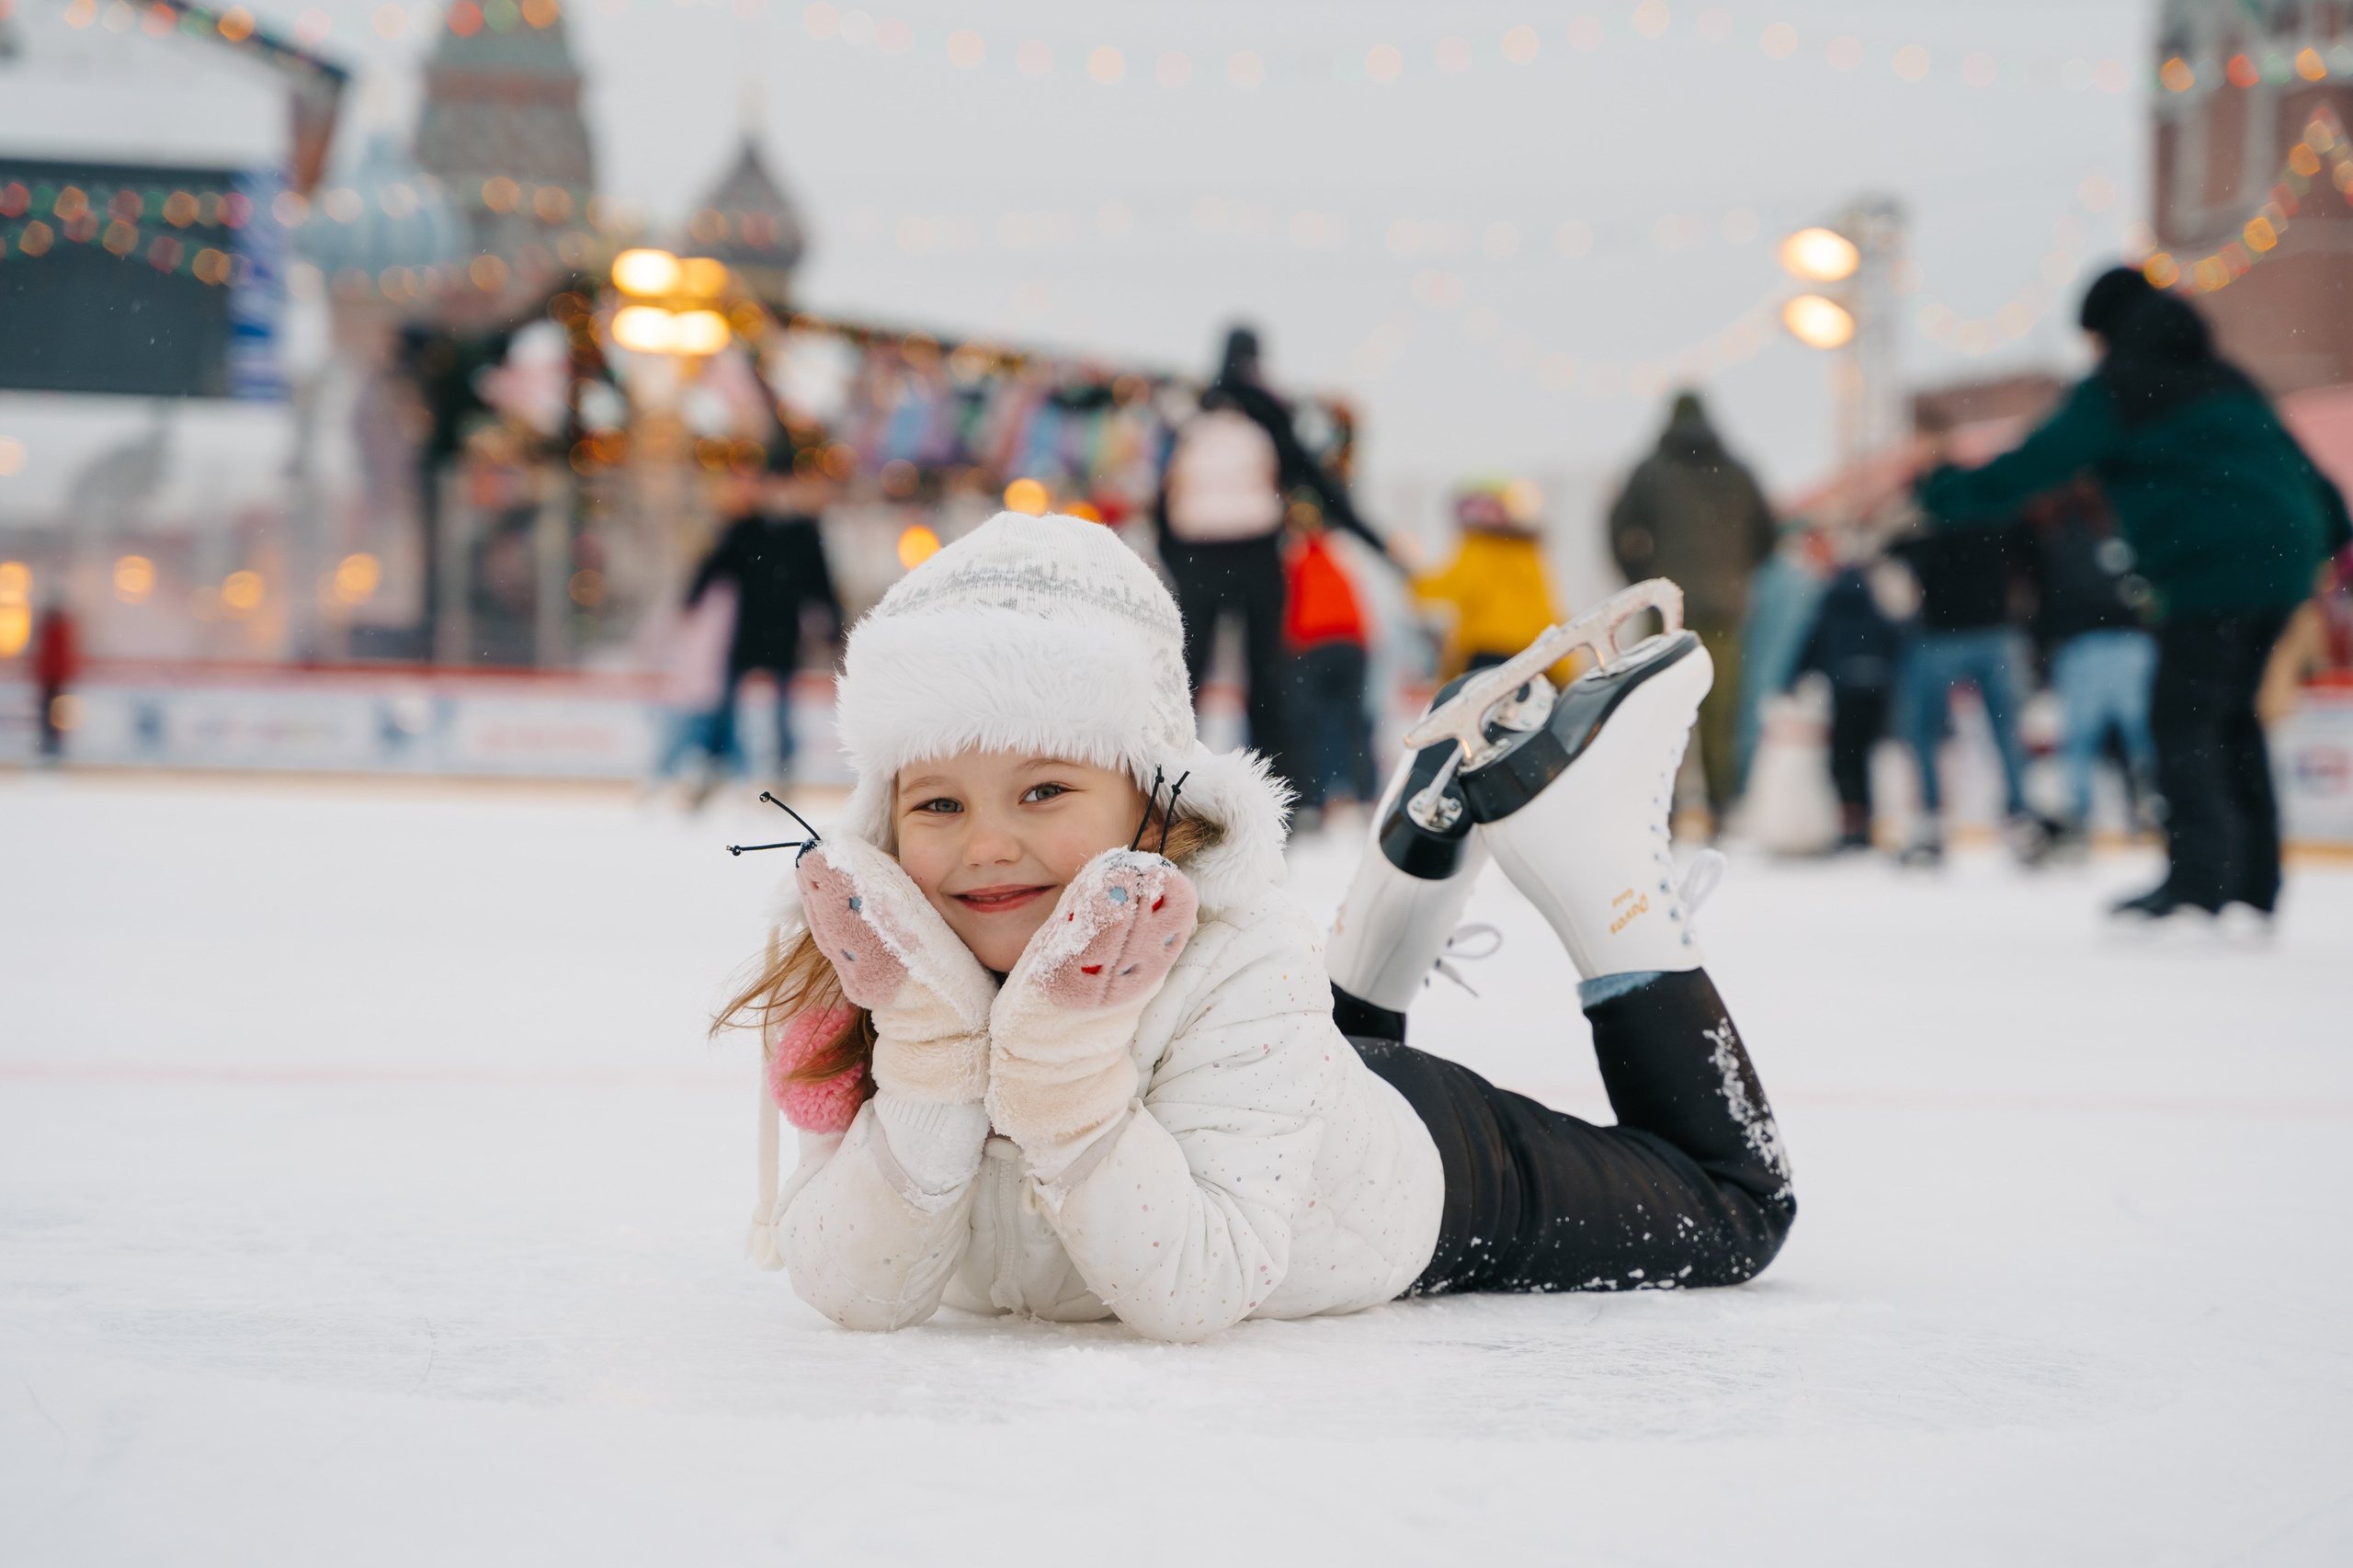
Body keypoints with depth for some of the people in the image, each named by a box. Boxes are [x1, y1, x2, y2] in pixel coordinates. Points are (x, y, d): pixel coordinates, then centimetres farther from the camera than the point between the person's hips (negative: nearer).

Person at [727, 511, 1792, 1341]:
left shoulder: (1241, 967, -42)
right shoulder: (879, 961, -31)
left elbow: (1195, 1293, -45)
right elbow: (856, 1293, -34)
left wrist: (1070, 1072, -55)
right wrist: (928, 1054, -47)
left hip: (1434, 1184, -4)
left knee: (1736, 1210, 22)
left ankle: (1589, 840, 23)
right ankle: (1421, 850, 34)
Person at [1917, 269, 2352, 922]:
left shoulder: (2114, 393, 0)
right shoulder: (2226, 383, 22)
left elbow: (2036, 463, -2)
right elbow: (2291, 457, 28)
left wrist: (1947, 491, 8)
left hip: (2213, 568, -8)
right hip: (2285, 560, 8)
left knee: (2181, 721, -9)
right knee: (2230, 715, 16)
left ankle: (2199, 876, -23)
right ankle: (2253, 883, 16)